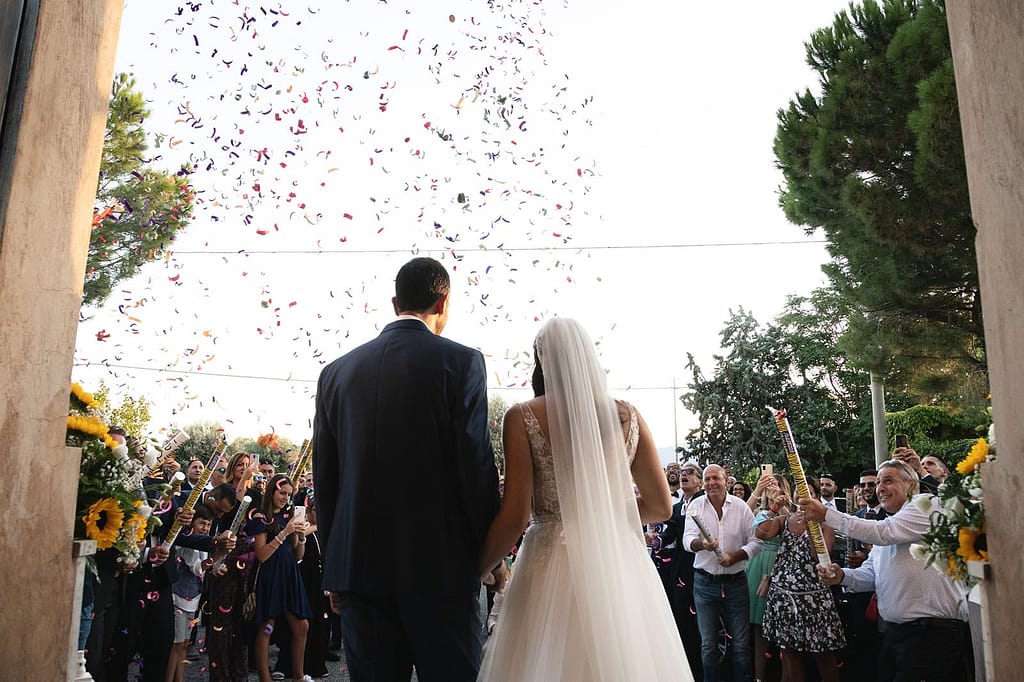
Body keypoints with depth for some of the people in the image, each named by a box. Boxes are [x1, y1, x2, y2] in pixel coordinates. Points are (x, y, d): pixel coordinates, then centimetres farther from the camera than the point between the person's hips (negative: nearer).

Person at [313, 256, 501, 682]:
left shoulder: (336, 372, 7)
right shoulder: (461, 362, -6)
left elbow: (324, 478, 9)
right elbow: (476, 467, -9)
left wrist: (334, 568, 16)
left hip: (358, 565, 4)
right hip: (441, 566, -3)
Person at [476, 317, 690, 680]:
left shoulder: (522, 417, -7)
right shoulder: (626, 415, 2)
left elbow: (514, 518, -10)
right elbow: (661, 506, 6)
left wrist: (473, 574, 4)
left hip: (554, 569, -2)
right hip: (622, 565, 3)